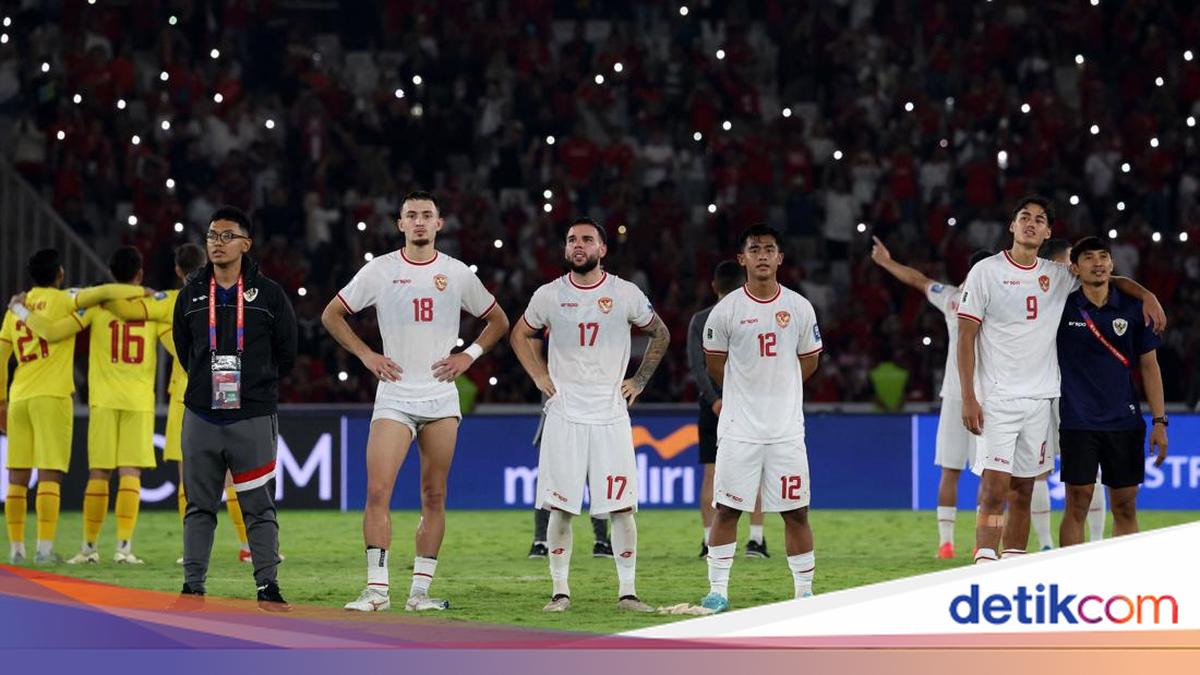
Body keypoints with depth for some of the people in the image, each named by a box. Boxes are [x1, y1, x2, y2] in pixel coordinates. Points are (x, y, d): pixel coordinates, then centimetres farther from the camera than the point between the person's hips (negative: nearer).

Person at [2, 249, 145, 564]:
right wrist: (141, 291, 7)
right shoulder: (62, 300, 1)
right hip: (52, 396, -5)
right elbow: (105, 293, -9)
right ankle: (45, 548, -12)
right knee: (49, 475, -6)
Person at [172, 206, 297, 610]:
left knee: (259, 508, 0)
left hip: (253, 420, -2)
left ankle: (267, 587, 4)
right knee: (199, 505, 7)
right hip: (201, 417, 2)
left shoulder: (268, 295, 0)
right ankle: (193, 585, 12)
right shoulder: (191, 294, 6)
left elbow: (286, 354, 8)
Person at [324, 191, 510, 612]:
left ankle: (420, 590, 9)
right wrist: (365, 354, 0)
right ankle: (377, 589, -11)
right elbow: (332, 315, 10)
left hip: (441, 399, 2)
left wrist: (469, 355, 3)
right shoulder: (379, 271, 2)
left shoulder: (457, 273, 6)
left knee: (434, 498, 3)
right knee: (378, 491, -13)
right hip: (394, 397, -2)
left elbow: (498, 321, 18)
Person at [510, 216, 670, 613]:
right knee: (560, 507, -1)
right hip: (564, 414, 0)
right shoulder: (549, 295, 2)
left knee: (622, 506, -4)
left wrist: (639, 380, 8)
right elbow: (520, 334, 18)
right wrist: (539, 376, 7)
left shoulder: (626, 295, 0)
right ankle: (560, 591, 6)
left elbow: (660, 335, 15)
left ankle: (627, 591, 2)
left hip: (611, 414, 0)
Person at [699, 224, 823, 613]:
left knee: (796, 511, 2)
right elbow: (715, 362, 11)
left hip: (787, 428, 1)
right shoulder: (726, 310, -3)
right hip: (738, 428, -1)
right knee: (727, 508, 0)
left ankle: (804, 591, 10)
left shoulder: (799, 308, 2)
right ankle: (718, 591, 7)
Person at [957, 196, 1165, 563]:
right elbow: (966, 337, -4)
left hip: (1039, 400, 5)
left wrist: (1146, 294, 4)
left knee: (1023, 490, 8)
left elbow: (1107, 278, 25)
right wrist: (968, 398, -11)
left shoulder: (1058, 276, 11)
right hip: (996, 398, -5)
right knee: (994, 488, -14)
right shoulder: (986, 271, -2)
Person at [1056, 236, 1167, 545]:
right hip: (1078, 423, -2)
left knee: (1125, 507, 5)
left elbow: (1149, 365, 7)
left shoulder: (1132, 308, 4)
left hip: (1125, 422, 2)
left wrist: (1159, 421, 2)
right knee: (1077, 505, -5)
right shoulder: (1063, 307, -1)